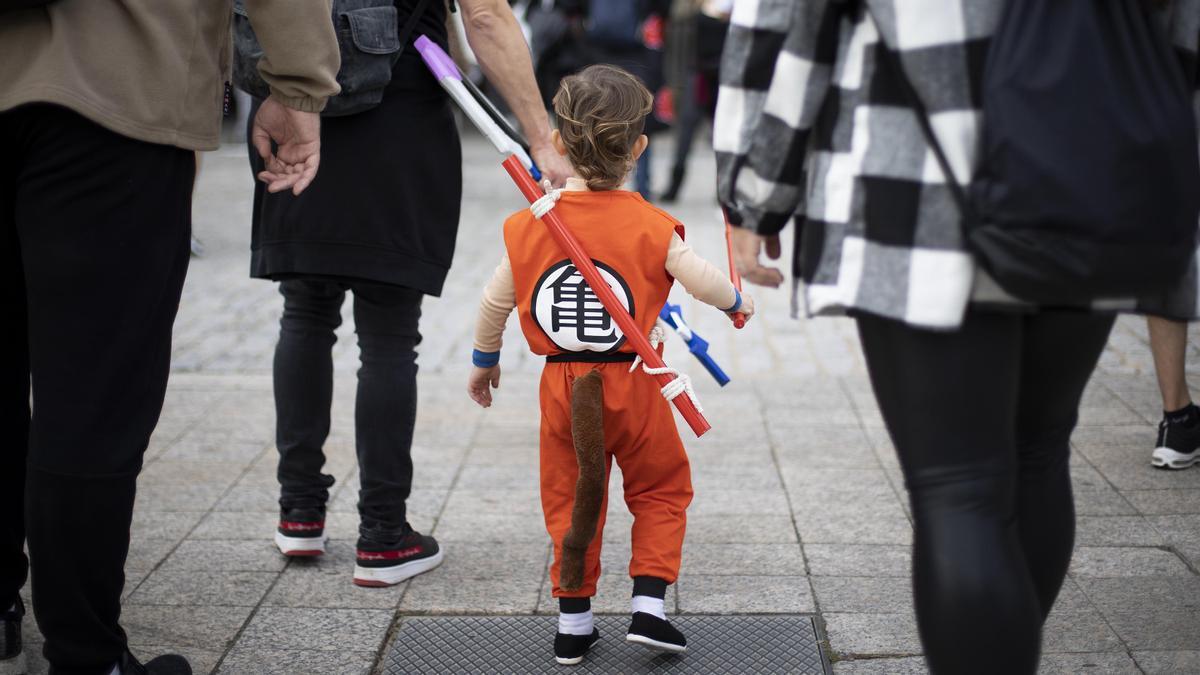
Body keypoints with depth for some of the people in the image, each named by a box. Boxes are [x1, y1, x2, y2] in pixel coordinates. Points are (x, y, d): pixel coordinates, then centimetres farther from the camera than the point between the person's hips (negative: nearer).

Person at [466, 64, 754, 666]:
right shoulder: (650, 227, -11)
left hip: (561, 388, 2)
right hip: (632, 385, -2)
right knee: (660, 489, 16)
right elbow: (703, 282, -6)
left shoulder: (528, 226, -3)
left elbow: (495, 303, 6)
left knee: (568, 499, 15)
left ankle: (573, 623, 18)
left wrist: (484, 360, 23)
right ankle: (648, 608, 8)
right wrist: (737, 301, 18)